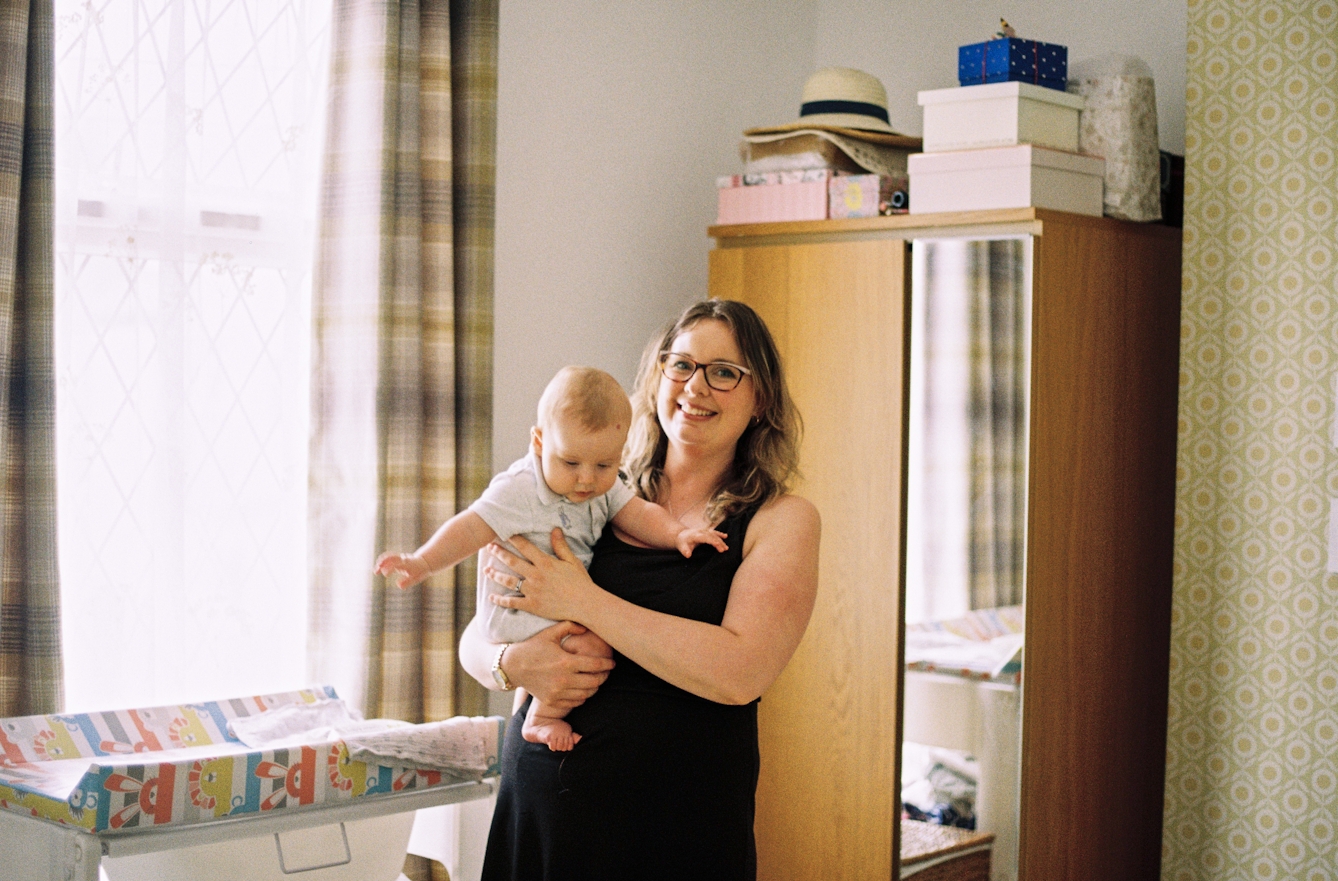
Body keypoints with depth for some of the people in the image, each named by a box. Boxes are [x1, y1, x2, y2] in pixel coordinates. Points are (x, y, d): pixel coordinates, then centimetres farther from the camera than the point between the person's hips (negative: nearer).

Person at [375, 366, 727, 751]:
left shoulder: (605, 487, 3)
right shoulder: (519, 490, -19)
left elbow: (639, 513, -1)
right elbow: (472, 528, -22)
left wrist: (678, 533, -20)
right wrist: (421, 563, -32)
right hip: (517, 613, -9)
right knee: (592, 648, -24)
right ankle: (541, 717, -6)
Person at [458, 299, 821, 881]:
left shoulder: (782, 520, -2)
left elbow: (740, 672, -18)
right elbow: (474, 639, 10)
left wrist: (584, 601, -16)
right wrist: (513, 662, -13)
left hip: (677, 831, -3)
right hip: (537, 805, 3)